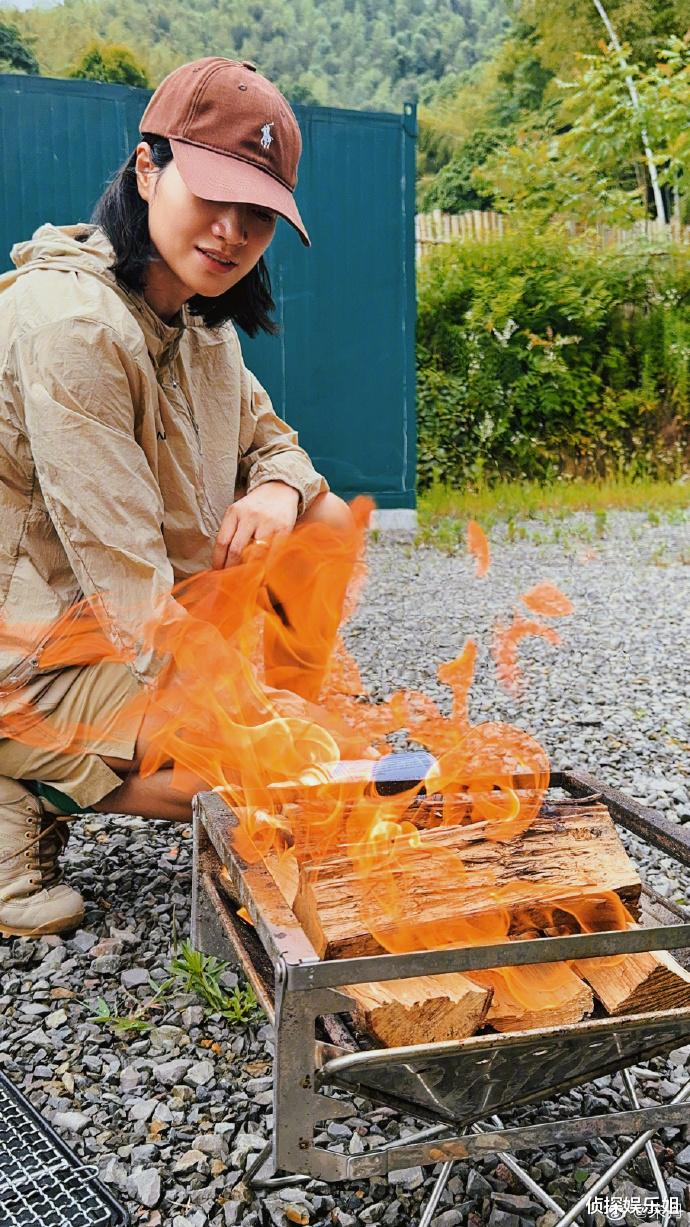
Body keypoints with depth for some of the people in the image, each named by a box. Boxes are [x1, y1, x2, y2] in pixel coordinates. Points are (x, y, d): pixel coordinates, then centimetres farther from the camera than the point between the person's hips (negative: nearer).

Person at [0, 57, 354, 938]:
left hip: (149, 626, 9)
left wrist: (278, 489, -11)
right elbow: (128, 581, -28)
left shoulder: (196, 319, 4)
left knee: (327, 521, 0)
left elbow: (269, 437, 14)